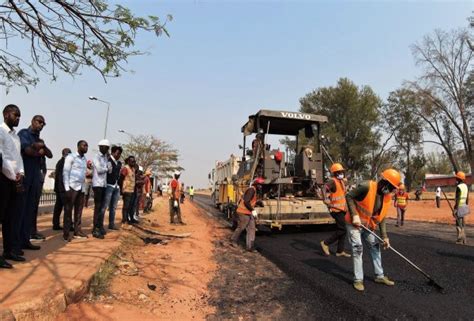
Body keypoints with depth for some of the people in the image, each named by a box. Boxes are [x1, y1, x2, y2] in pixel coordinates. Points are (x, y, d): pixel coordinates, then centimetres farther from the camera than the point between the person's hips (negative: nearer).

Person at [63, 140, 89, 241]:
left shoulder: (84, 159, 16)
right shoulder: (71, 157, -3)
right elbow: (65, 173, -8)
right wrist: (67, 188, -15)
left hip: (81, 188, 6)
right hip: (72, 187, -6)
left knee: (79, 210, 9)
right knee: (68, 210, -1)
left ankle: (77, 231, 15)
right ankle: (66, 233, 5)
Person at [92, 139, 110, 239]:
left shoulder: (105, 157, 16)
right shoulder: (97, 157, -8)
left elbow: (105, 169, 10)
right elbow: (99, 170, -19)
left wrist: (108, 158, 2)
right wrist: (107, 168, -2)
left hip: (104, 184, 8)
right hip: (97, 184, -8)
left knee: (102, 207, 11)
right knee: (97, 207, -7)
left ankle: (100, 227, 19)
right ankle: (95, 229, -3)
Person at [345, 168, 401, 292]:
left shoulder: (387, 197, -1)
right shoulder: (367, 186, -24)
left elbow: (381, 218, 3)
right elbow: (349, 196, -21)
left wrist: (384, 236, -1)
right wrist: (355, 215, -26)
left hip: (368, 226, 8)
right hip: (354, 223, -8)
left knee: (375, 247, 14)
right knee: (357, 249, -9)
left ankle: (379, 276, 30)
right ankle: (358, 279, 2)